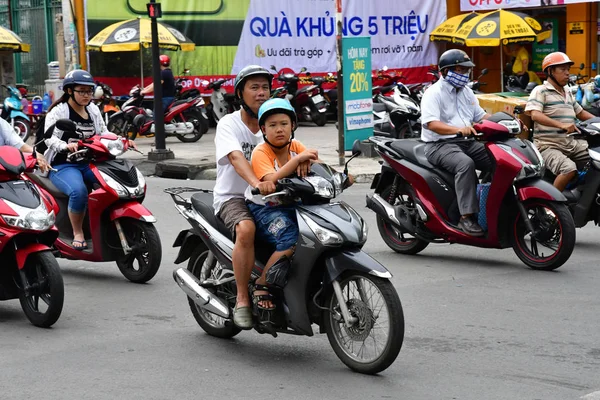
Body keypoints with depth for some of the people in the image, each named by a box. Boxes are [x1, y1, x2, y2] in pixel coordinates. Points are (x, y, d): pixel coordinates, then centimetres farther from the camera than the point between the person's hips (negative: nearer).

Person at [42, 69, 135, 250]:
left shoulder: (93, 110, 17)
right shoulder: (58, 111, -2)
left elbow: (103, 133, 15)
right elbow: (49, 138, -16)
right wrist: (66, 146, -37)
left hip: (90, 163, 6)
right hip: (64, 166, -5)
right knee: (79, 191, -36)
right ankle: (78, 233, -19)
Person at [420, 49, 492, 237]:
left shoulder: (466, 92, 20)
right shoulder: (434, 93, -7)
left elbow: (481, 116, 21)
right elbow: (431, 123, -21)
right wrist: (458, 129, -35)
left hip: (467, 143, 8)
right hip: (440, 145, -8)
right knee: (465, 164, -37)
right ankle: (467, 216, -37)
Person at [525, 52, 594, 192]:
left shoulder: (567, 92, 18)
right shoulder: (540, 91, -6)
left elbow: (580, 112, 29)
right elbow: (535, 115, -22)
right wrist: (561, 125, -35)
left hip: (571, 144, 8)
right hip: (548, 146, -8)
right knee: (569, 168, -33)